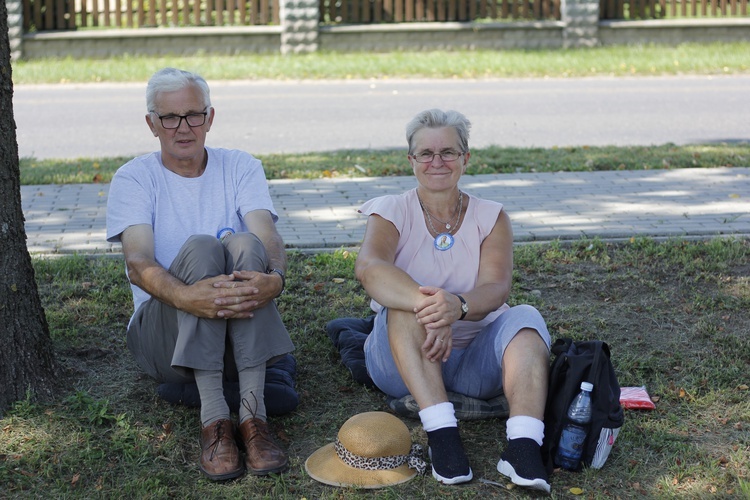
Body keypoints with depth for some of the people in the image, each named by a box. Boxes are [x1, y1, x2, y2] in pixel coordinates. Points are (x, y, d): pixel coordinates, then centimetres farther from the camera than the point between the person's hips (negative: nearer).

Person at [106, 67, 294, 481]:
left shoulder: (241, 167, 7)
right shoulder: (134, 178, 1)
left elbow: (268, 236, -12)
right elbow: (138, 263, -17)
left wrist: (275, 277, -37)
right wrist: (186, 297, -39)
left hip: (241, 332, 2)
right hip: (164, 334, -1)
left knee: (244, 244, -27)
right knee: (200, 246, -29)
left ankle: (252, 412, -34)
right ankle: (213, 418, -35)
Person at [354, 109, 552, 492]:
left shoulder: (490, 217, 4)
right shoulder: (392, 213, 0)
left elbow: (496, 287, -14)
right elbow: (368, 267, -23)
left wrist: (457, 306, -39)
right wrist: (430, 307, -42)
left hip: (476, 360, 1)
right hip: (403, 360, -1)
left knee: (526, 318, -25)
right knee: (406, 302, -29)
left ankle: (523, 446, -43)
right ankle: (442, 433, -41)